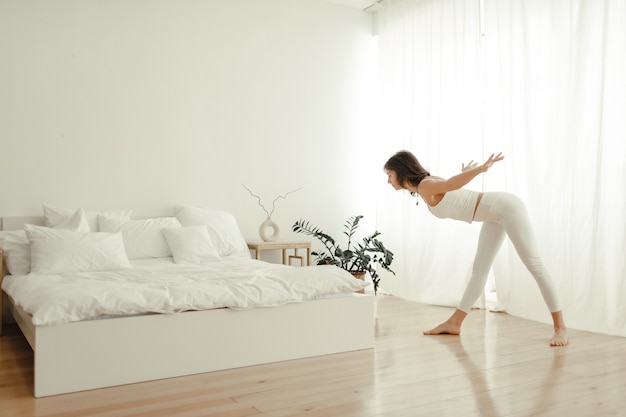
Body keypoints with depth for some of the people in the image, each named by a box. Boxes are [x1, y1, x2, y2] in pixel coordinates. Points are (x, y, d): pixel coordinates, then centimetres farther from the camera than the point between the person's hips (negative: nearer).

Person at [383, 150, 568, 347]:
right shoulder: (426, 187, 7)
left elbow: (452, 184, -38)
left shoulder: (425, 186, -20)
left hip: (507, 207, -10)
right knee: (479, 269, 9)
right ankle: (454, 323, 13)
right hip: (495, 215, 10)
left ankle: (560, 327, -1)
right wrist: (464, 173, 42)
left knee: (534, 264, -7)